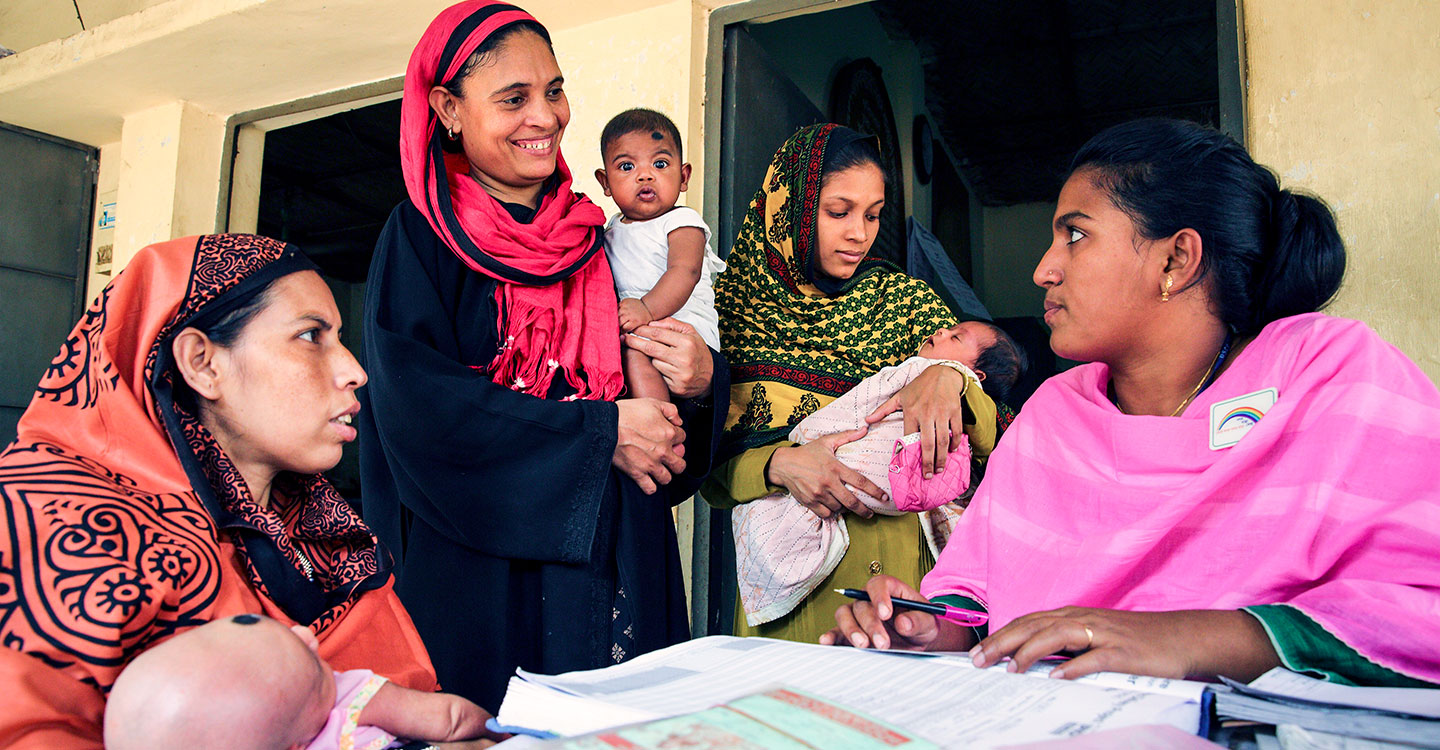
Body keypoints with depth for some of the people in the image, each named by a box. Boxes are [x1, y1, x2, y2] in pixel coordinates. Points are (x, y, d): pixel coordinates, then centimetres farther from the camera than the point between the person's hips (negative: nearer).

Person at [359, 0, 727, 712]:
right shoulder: (420, 236, 0)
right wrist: (599, 433, -14)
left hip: (615, 563, 4)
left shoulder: (598, 237, 11)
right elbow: (415, 399, -13)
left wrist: (702, 383, -12)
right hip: (478, 563, -3)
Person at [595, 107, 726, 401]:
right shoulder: (613, 228, 20)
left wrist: (647, 308, -35)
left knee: (633, 353, -33)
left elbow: (685, 272, -21)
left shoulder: (682, 222, -3)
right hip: (626, 326, 8)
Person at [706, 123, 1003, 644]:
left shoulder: (907, 299, 8)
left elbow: (987, 438, 3)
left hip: (907, 559, 2)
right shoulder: (731, 306, 3)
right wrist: (778, 465, -18)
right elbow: (709, 467, 0)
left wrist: (948, 377, -16)